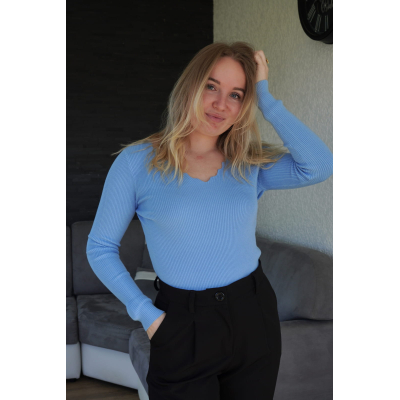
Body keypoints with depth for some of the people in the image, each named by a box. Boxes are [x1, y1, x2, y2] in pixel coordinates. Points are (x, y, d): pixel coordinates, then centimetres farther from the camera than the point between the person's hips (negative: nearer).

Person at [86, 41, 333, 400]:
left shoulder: (250, 163, 0)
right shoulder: (137, 162, -7)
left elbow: (319, 167, -17)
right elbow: (101, 247, -1)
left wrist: (265, 98, -13)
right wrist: (145, 312, -8)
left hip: (254, 316, 3)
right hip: (183, 325, -3)